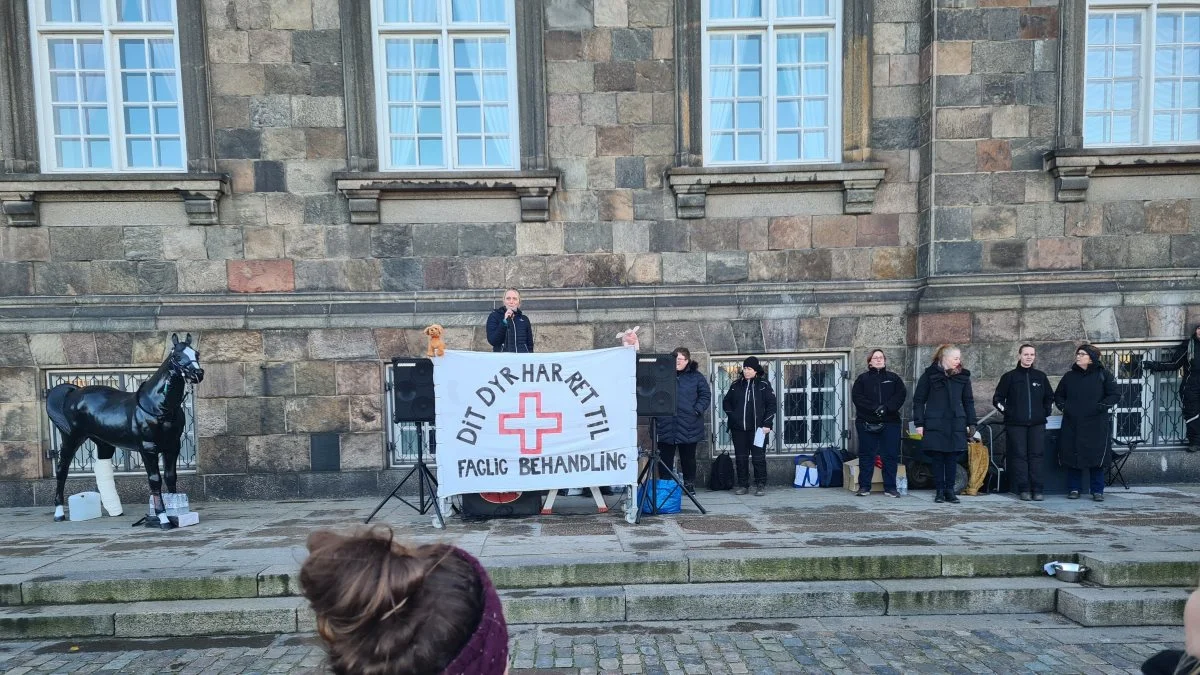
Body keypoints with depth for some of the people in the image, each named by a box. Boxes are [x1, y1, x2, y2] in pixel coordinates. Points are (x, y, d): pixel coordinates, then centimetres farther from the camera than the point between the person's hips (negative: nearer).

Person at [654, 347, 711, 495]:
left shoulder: (696, 377, 5)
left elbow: (705, 396, 3)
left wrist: (697, 410, -9)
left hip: (688, 426, 0)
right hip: (666, 426, 1)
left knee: (688, 458, 10)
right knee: (665, 459, 4)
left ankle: (690, 485, 22)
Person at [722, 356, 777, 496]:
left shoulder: (763, 385, 2)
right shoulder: (736, 385, 10)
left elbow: (771, 404, -1)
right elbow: (726, 402, 17)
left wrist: (767, 424, -8)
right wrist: (731, 417, 3)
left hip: (758, 428, -3)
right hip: (738, 428, 3)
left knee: (759, 457, 0)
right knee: (740, 458, 6)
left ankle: (761, 485, 8)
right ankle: (743, 485, 14)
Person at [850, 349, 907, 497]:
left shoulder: (893, 378, 13)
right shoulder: (863, 379, 9)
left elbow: (901, 394, -1)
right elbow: (856, 396, -4)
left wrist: (886, 408, -16)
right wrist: (874, 408, -17)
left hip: (890, 422, 1)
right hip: (867, 423, -1)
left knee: (890, 455, 2)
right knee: (866, 455, 3)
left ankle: (890, 487, 10)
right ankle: (864, 486, 9)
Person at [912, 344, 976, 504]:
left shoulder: (963, 376, 10)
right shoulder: (930, 375, 0)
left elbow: (969, 401, 15)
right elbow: (918, 400, 1)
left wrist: (971, 423, 9)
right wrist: (919, 423, -4)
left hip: (956, 425, 3)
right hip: (935, 425, -2)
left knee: (952, 458, 4)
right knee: (937, 458, 1)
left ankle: (950, 490, 14)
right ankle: (940, 491, 11)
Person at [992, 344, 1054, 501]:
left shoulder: (1041, 376, 12)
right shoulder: (1009, 376, 4)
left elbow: (1050, 397, 23)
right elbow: (997, 398, 7)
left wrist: (1046, 412, 10)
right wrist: (1007, 411, -4)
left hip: (1037, 424, 2)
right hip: (1016, 424, -2)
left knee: (1036, 456, -1)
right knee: (1019, 456, -3)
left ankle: (1037, 489, 4)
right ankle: (1023, 489, 1)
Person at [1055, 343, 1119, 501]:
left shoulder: (1103, 375, 2)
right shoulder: (1069, 376, 11)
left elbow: (1115, 395, 0)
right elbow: (1058, 395, 20)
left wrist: (1100, 407, -11)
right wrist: (1063, 406, 3)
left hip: (1096, 425, -2)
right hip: (1071, 425, 3)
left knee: (1096, 458, 0)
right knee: (1072, 457, 3)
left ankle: (1097, 491, 11)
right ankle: (1074, 489, 12)